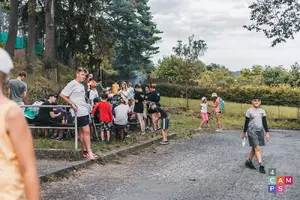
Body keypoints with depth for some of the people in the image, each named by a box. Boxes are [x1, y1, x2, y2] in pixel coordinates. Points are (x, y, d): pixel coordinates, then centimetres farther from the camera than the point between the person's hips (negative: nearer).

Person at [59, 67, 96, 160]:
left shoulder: (82, 86, 18)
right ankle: (89, 152, -7)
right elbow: (62, 95, -10)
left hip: (85, 111, 8)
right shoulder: (72, 84, -7)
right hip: (80, 111, -8)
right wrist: (72, 104, -12)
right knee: (86, 131, -10)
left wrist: (88, 105, 10)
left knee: (82, 131, 11)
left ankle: (85, 151, 15)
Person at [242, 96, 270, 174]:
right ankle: (261, 166, -10)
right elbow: (246, 122, 2)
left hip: (260, 131, 4)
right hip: (252, 131, -4)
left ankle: (248, 161, 28)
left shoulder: (262, 111, 6)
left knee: (254, 148, 12)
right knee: (257, 148, -11)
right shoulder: (249, 111, -3)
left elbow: (265, 122, 7)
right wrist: (244, 132, 6)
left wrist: (267, 132, 2)